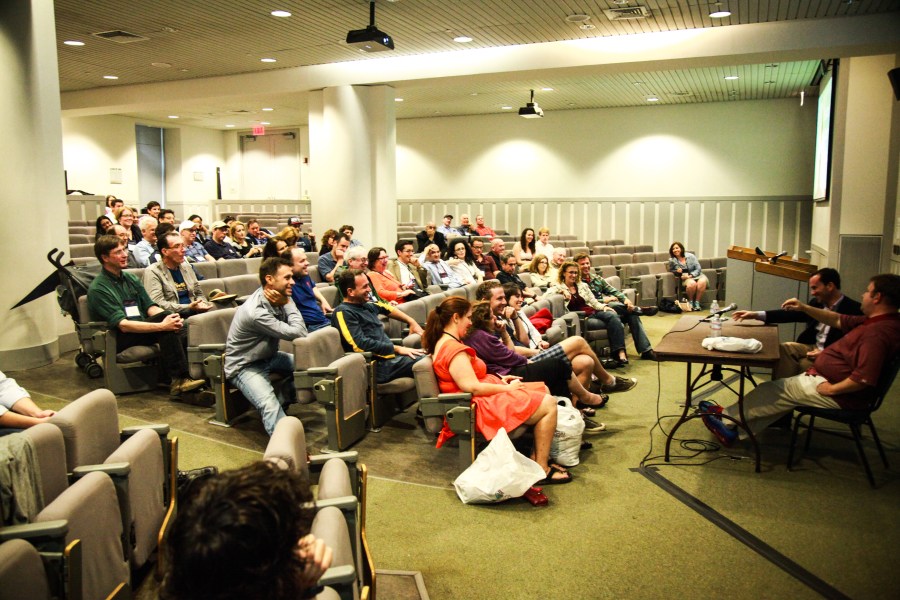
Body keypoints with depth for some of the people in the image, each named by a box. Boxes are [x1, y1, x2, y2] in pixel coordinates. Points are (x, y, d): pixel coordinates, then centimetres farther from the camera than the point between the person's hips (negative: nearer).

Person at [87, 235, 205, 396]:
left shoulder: (130, 279, 16)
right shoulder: (98, 289, -9)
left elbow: (150, 307, 9)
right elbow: (123, 325, -19)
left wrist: (171, 318, -14)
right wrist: (162, 325, -28)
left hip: (143, 330, 7)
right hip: (120, 341, -6)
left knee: (183, 332, -24)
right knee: (163, 316, -31)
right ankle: (179, 378, -32)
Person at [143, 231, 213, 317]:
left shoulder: (187, 267, 20)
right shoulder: (152, 272, -2)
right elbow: (158, 304, -13)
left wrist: (202, 304, 3)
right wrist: (188, 307, -20)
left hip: (195, 314, 7)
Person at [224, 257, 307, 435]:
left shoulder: (277, 298, -6)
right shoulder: (256, 311, -29)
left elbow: (301, 330, -7)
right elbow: (297, 334, -26)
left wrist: (287, 304, -17)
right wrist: (287, 304, -17)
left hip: (268, 357, 9)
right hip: (245, 366, -9)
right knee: (270, 406, -29)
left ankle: (283, 397, 14)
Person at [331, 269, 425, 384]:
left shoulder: (365, 305, 16)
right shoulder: (343, 312, -10)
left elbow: (387, 308, 37)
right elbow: (361, 344, -20)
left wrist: (412, 322, 29)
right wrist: (397, 349, -16)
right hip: (378, 364, -10)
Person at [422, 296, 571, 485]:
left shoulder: (444, 342, 13)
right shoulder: (454, 349, -21)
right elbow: (472, 388, -27)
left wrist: (500, 380, 9)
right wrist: (507, 388, -15)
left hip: (483, 399, 12)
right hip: (482, 406, -12)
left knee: (543, 390, 16)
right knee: (548, 405, -13)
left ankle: (537, 457, 13)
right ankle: (541, 470, -5)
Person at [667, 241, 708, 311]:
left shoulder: (690, 256, -3)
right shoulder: (672, 260, -1)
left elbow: (698, 269, -3)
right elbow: (671, 271, 14)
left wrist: (690, 275, -19)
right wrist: (677, 272, -9)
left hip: (696, 275, 1)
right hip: (685, 278, -1)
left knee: (702, 281, -34)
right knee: (692, 283, -37)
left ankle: (697, 302, -22)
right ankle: (690, 301, -14)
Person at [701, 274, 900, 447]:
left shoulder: (879, 332, -28)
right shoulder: (876, 321, 6)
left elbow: (864, 379, -34)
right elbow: (838, 320, 19)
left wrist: (831, 389, -21)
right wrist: (804, 308, 10)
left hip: (841, 397, -10)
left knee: (778, 390, -1)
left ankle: (728, 417, 16)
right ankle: (734, 429, 8)